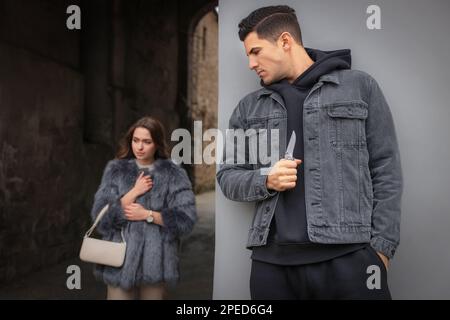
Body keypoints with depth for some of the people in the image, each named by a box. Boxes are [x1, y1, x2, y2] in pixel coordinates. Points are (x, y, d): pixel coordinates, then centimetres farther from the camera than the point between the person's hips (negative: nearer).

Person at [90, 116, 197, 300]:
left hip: (156, 262, -1)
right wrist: (134, 192, -10)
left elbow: (186, 219, -8)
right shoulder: (116, 170, 5)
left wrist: (147, 214, -12)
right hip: (121, 259, 1)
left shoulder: (173, 175, 0)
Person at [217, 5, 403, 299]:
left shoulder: (360, 86, 6)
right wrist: (265, 180, -6)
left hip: (349, 256, -2)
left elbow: (386, 171, 3)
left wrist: (381, 246, -4)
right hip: (271, 260, 3)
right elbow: (227, 177, 14)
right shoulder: (249, 107, 15)